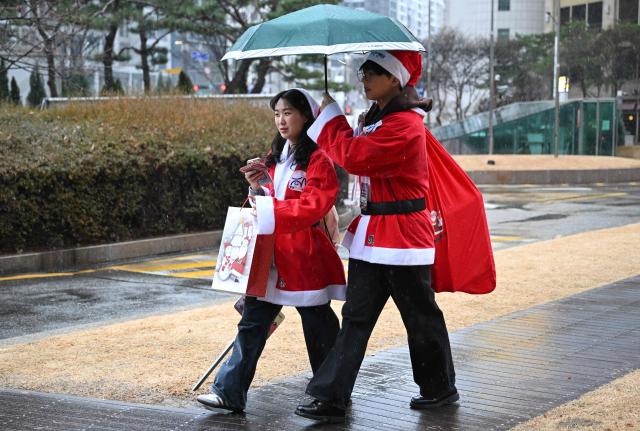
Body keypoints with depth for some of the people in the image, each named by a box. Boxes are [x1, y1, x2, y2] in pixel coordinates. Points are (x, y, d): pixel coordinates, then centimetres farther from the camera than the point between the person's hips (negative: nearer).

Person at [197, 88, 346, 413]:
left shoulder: (318, 159, -11)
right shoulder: (278, 157, 15)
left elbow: (314, 204, -22)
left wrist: (270, 210, -26)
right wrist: (258, 188, 2)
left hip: (304, 251, -7)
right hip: (272, 251, 7)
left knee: (317, 322, 6)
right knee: (253, 319, 3)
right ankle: (229, 392, 3)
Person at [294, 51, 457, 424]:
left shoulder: (405, 125, -19)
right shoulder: (377, 119, 13)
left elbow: (354, 155, -26)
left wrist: (330, 114, -13)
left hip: (402, 236, -9)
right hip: (370, 235, 9)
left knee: (421, 316, 7)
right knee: (356, 317, 5)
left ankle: (442, 389, 26)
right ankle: (331, 399, 5)